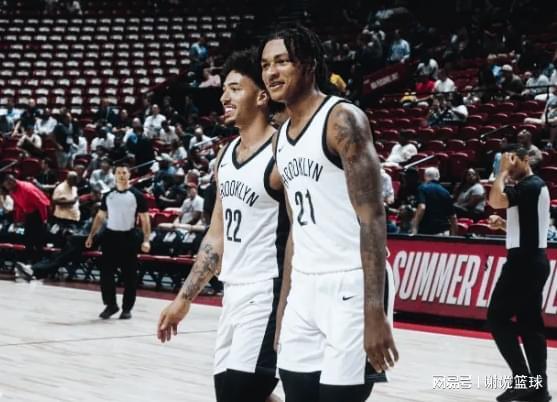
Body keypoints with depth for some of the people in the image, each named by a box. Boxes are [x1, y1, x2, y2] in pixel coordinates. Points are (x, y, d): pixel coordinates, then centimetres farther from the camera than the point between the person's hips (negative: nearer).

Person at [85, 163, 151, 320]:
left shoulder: (137, 195, -2)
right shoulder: (108, 195, 9)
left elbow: (145, 219, -3)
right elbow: (100, 216, 16)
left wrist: (146, 240, -13)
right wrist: (91, 235, 10)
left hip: (129, 237, -3)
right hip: (110, 236, 3)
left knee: (129, 275, 2)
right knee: (106, 273, 1)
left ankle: (127, 308, 11)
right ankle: (110, 305, 13)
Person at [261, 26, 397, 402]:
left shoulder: (343, 119, -12)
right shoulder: (283, 136, 14)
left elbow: (372, 218, -18)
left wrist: (375, 313, -24)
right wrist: (284, 303, 18)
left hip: (351, 286, -8)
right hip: (305, 288, 8)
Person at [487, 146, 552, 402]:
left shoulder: (530, 185, -13)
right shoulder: (530, 187, 18)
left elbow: (495, 200, -26)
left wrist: (503, 172, -14)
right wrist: (502, 224, 11)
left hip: (525, 261, -10)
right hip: (531, 260, 10)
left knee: (497, 318, -7)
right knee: (530, 323, 8)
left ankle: (522, 378, -10)